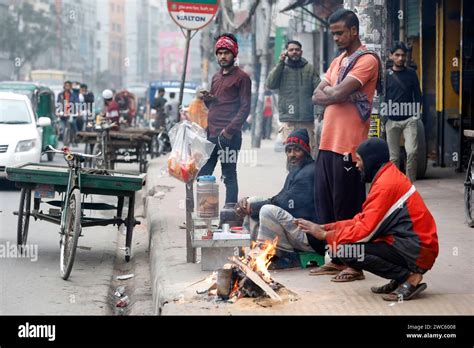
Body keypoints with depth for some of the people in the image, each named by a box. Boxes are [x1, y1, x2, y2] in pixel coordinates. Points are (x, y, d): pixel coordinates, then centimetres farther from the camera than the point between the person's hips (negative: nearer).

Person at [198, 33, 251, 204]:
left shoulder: (242, 77, -3)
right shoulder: (216, 77, 20)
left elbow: (245, 108, -10)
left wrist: (229, 130, -18)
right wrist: (207, 99, 2)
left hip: (229, 137, -7)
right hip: (211, 134, 8)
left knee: (229, 177, -3)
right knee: (203, 175, 7)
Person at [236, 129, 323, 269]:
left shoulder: (309, 173, -13)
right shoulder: (295, 172, 19)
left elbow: (285, 204, -17)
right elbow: (278, 200, 12)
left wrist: (252, 208, -9)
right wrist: (249, 203, -4)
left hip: (311, 239, -10)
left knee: (268, 211, -30)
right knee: (252, 202, 7)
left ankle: (287, 258, -15)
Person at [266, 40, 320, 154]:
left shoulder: (310, 68, 8)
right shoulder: (281, 68, 8)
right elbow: (270, 84, -6)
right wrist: (281, 63, -6)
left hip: (307, 120, 1)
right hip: (288, 121, -1)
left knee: (309, 152, -1)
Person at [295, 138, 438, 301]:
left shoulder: (386, 183, -16)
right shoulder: (389, 176, 14)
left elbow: (366, 230, -18)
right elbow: (364, 220, 14)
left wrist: (325, 235, -8)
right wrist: (326, 227, 8)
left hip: (416, 250, -10)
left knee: (346, 250, -19)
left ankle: (408, 277, -11)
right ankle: (399, 279, 9)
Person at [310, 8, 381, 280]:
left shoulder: (367, 60, -8)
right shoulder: (338, 61, 21)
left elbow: (339, 94, -17)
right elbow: (317, 96, 13)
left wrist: (328, 92, 3)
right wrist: (335, 93, -6)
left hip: (348, 145, -9)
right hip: (328, 142, 9)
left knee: (347, 207, -4)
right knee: (325, 204, 10)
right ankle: (336, 259, 19)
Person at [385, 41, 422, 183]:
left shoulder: (411, 73, 6)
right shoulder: (386, 75, 4)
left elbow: (417, 95, 9)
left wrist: (416, 113, -1)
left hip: (409, 119, 0)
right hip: (392, 120, 0)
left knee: (412, 152, -15)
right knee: (393, 156, 4)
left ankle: (410, 182, -5)